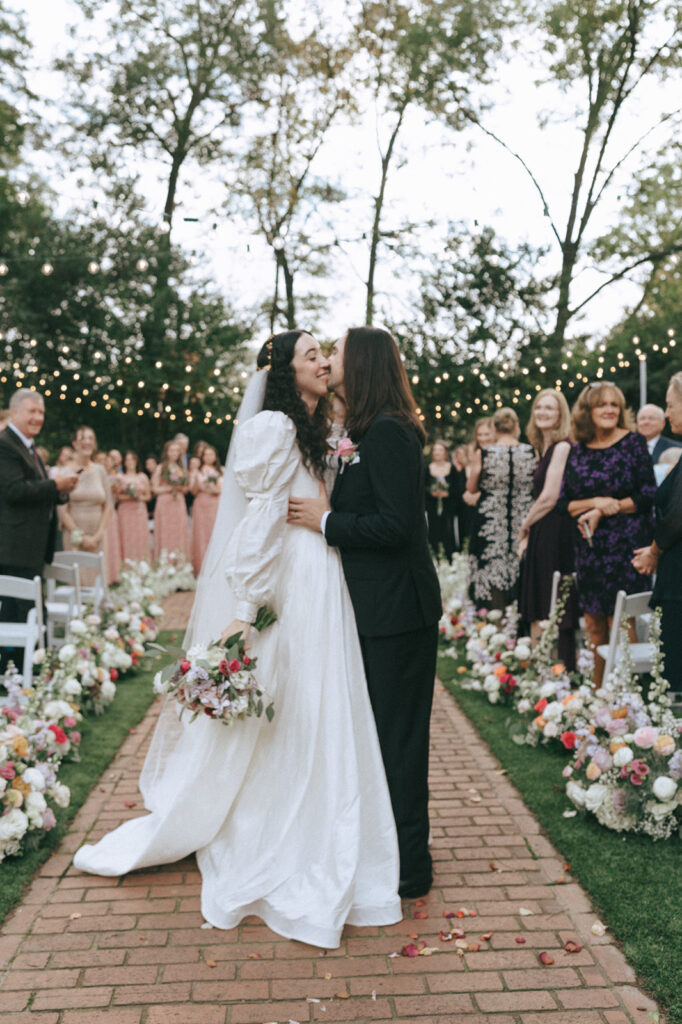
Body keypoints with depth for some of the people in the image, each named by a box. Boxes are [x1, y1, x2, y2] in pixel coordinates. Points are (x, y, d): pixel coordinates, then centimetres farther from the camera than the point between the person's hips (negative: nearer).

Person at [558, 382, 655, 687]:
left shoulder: (634, 442, -1)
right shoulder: (578, 451, 8)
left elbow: (648, 496, -6)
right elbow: (563, 503, 6)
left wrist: (603, 511, -12)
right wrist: (595, 502, -11)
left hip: (624, 547, -4)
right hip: (588, 548, 4)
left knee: (620, 625, -4)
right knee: (593, 625, 8)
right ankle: (596, 693, 19)